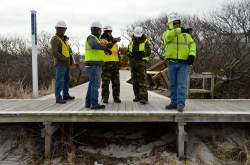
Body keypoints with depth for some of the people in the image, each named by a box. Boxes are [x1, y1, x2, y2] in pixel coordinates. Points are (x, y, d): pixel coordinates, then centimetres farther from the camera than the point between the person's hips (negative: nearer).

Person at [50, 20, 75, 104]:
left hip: (66, 64, 10)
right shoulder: (55, 39, -10)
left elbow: (68, 49, 26)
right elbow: (54, 52, -21)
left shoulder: (64, 39, 19)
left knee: (67, 79, 15)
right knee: (60, 81, -10)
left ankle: (66, 95, 26)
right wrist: (64, 59, -19)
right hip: (60, 63, -9)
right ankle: (58, 98, -8)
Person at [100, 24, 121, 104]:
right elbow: (106, 46, -23)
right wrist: (114, 41, -34)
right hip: (106, 63, -5)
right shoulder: (102, 40, 0)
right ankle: (105, 98, 5)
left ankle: (116, 97, 10)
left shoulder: (114, 41, 20)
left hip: (115, 63, 5)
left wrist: (119, 62, 16)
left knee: (116, 82, 3)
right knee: (105, 82, -2)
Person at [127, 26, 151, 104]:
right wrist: (130, 53, -8)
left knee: (142, 80, -12)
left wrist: (138, 54, -24)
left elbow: (148, 52, -12)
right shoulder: (131, 42, 13)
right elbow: (128, 51, 16)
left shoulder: (146, 42, -2)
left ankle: (144, 97, -13)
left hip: (142, 63, -5)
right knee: (134, 80, 7)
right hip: (133, 63, 5)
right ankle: (138, 96, 16)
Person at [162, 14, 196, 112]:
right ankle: (174, 103, 17)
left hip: (183, 63, -1)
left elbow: (192, 45, 4)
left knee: (182, 84, -8)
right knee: (173, 85, 8)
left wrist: (192, 55, -13)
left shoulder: (186, 34, 13)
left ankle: (180, 103, -8)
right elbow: (169, 36, -16)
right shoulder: (167, 33, 9)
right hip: (172, 63, 1)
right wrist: (181, 30, -17)